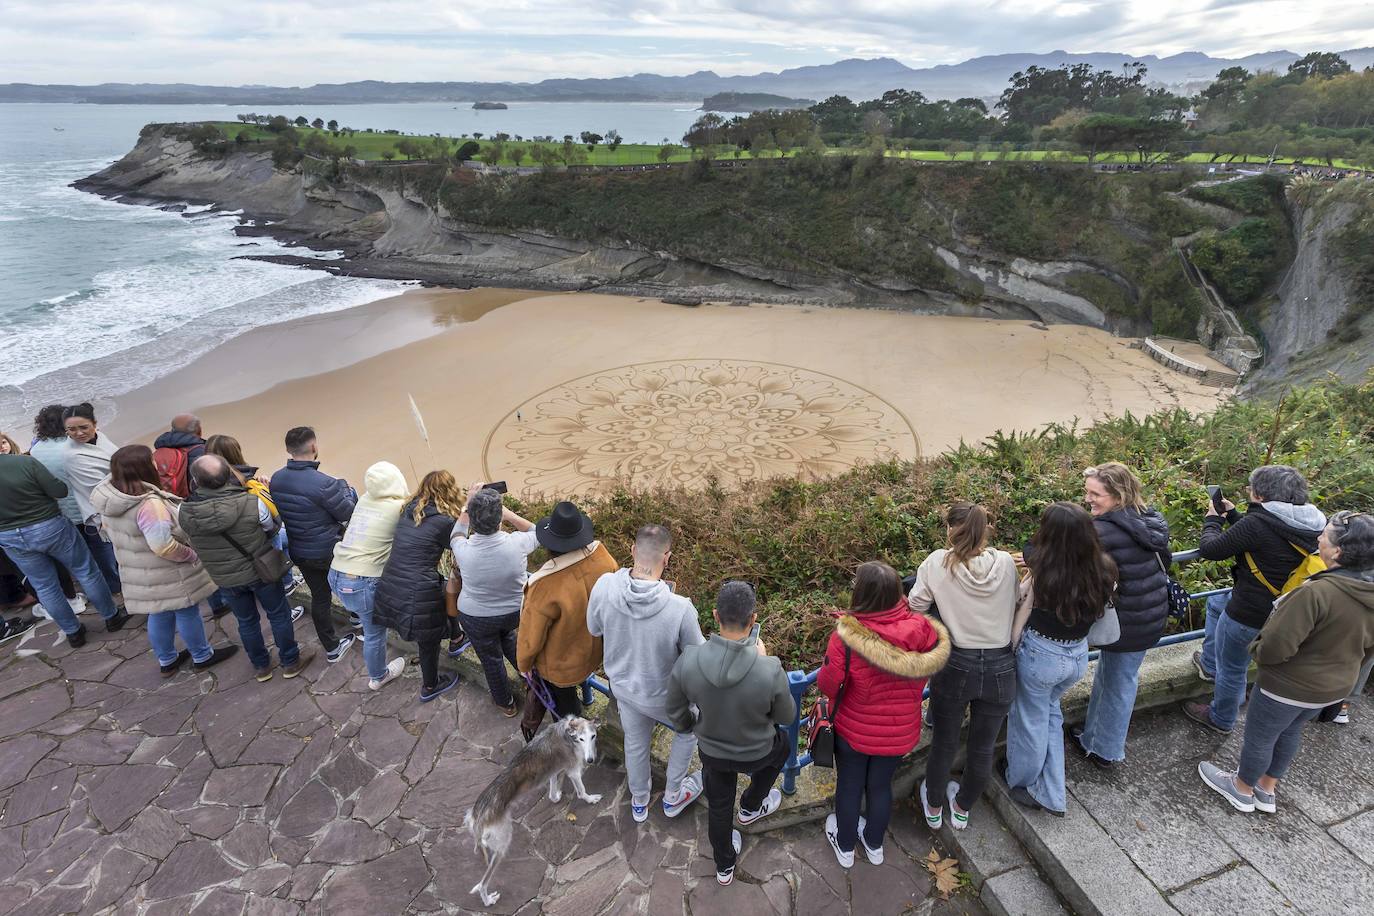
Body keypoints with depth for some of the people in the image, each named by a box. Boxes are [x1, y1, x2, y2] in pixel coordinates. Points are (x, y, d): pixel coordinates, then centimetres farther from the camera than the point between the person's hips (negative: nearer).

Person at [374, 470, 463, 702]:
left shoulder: (407, 511, 6)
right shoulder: (445, 521, -12)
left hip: (390, 585, 6)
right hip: (418, 593, -5)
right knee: (429, 640, 18)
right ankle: (430, 687, 37)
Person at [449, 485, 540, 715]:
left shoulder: (464, 550, -29)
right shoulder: (516, 543, -30)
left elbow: (457, 534, -2)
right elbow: (537, 532, -5)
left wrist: (469, 504, 0)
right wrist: (509, 515, -10)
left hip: (476, 618, -1)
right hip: (515, 612, 1)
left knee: (491, 659, 22)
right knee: (506, 636, 34)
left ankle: (505, 703, 43)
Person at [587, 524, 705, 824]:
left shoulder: (603, 587, -28)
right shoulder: (679, 609, -38)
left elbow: (594, 629, -7)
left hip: (623, 685, 4)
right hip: (664, 695, -3)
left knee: (635, 743, 31)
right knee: (690, 729, 30)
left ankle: (639, 802, 57)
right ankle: (673, 796, 48)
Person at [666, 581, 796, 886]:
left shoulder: (687, 661, -30)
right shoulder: (770, 670, -37)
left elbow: (676, 714, -11)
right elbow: (786, 716, -15)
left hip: (712, 752, 2)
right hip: (757, 754, -1)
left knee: (719, 806, 30)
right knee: (781, 743, 34)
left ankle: (724, 867, 56)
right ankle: (751, 806, 52)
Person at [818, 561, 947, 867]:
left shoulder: (845, 637, -32)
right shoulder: (920, 629, -24)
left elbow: (826, 684, -23)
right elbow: (940, 651, -4)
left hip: (854, 730, -2)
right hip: (900, 734, 2)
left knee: (849, 786, 24)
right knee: (881, 785, 27)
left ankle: (845, 847, 48)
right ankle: (874, 844, 52)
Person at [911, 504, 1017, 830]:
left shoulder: (938, 563, -14)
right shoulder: (1006, 562, -8)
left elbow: (914, 608, -10)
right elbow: (1013, 606, 2)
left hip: (956, 666, -2)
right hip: (1001, 668, 2)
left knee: (944, 743, 20)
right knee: (983, 749, 21)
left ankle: (934, 808, 42)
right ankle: (962, 810, 44)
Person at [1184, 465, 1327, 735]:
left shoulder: (1258, 522, -29)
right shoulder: (1308, 525, -3)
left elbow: (1209, 550, -18)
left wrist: (1212, 520, -1)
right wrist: (1233, 514, 16)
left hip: (1248, 615, -9)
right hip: (1281, 607, 9)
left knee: (1231, 669, 13)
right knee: (1215, 603, 33)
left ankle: (1221, 720, 34)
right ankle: (1209, 664, 44)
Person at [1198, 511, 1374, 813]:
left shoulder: (1316, 592, -34)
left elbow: (1275, 646, -32)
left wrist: (1256, 650, -11)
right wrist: (1343, 669, 21)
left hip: (1289, 686, -8)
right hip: (1335, 687, 8)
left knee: (1259, 737, 15)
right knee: (1290, 731, 27)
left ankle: (1243, 790, 36)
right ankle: (1268, 789, 45)